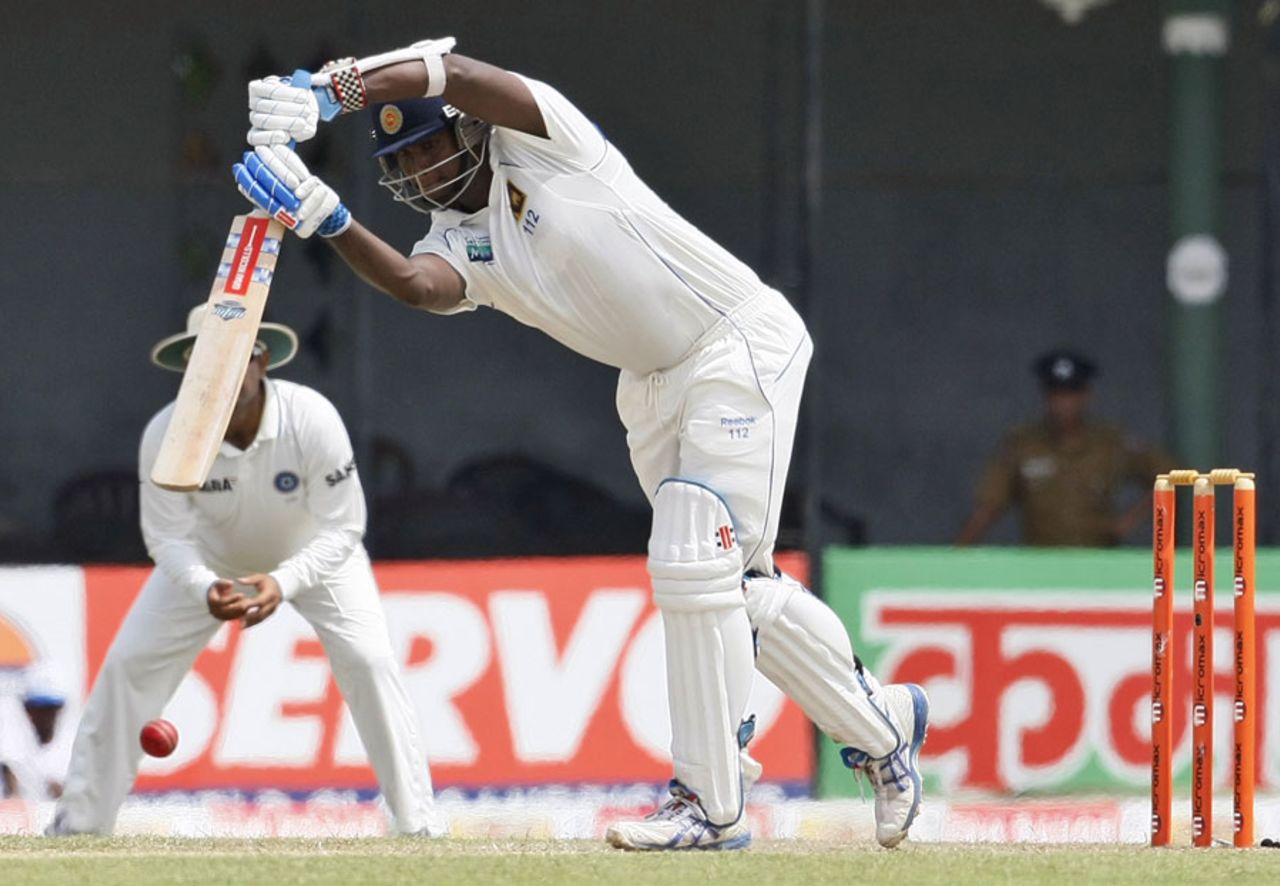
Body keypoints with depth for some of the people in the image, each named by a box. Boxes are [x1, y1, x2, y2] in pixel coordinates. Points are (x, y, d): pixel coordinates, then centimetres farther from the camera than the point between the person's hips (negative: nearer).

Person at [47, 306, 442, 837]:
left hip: (312, 552, -1)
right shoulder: (165, 435, -30)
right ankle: (79, 822, 6)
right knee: (128, 664, -8)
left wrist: (283, 584, -46)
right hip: (208, 559, 1)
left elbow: (341, 530, -30)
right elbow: (168, 537, -23)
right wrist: (205, 589, -45)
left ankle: (419, 824, -10)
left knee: (368, 661, -19)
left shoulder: (312, 419, -34)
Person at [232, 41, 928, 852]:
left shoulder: (535, 136, -11)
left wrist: (326, 92, -36)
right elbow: (414, 284, -21)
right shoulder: (458, 245, 3)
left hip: (741, 341, -9)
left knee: (695, 566, -15)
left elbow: (451, 73, -28)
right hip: (654, 384, 9)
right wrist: (329, 221, -36)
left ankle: (712, 802, -12)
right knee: (738, 586, 12)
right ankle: (882, 725, 31)